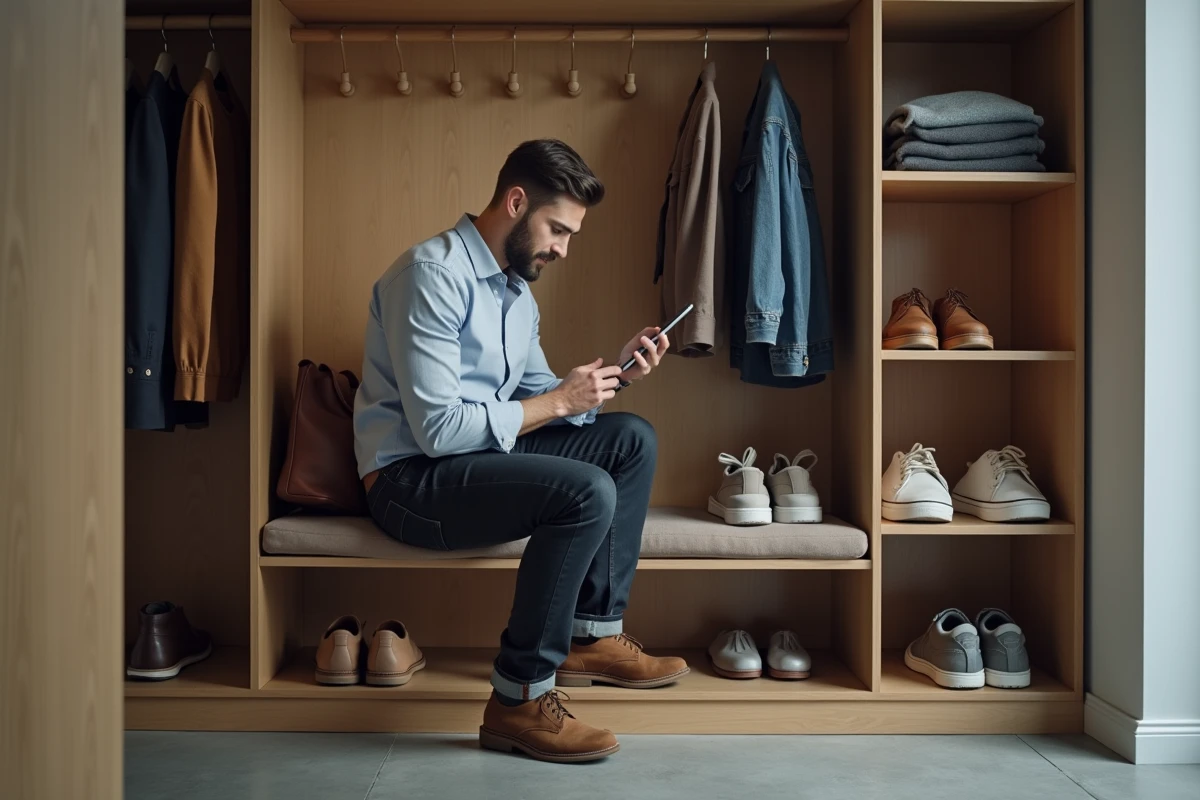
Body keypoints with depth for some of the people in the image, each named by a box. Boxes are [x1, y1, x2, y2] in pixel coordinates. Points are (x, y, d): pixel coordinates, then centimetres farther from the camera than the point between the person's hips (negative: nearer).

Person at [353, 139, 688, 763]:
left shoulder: (518, 291, 12)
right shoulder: (434, 273, -18)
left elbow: (537, 399, 15)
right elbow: (438, 430, -24)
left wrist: (613, 376, -1)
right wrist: (557, 400, -17)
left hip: (479, 458, 9)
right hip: (411, 478, -9)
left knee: (632, 439, 4)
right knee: (587, 491, -27)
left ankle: (593, 634, 5)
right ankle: (520, 700, -16)